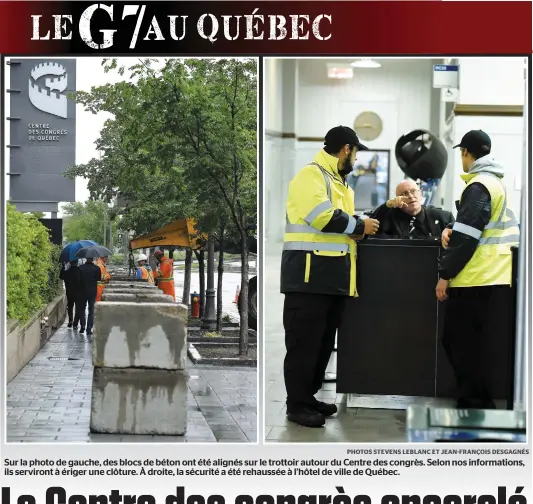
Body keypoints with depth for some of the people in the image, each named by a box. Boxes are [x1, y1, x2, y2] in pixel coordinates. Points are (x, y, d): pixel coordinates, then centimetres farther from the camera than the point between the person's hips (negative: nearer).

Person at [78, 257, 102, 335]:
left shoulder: (81, 268, -8)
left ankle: (82, 326, 10)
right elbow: (99, 279, -4)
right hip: (93, 291, -1)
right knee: (91, 310, 7)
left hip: (83, 291, 1)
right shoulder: (97, 268, -10)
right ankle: (89, 329, 2)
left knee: (82, 309, 18)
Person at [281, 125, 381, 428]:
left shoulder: (338, 182, 22)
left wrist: (380, 213, 14)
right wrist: (360, 227, -11)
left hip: (333, 275, 10)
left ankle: (309, 396, 22)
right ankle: (297, 404, -1)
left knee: (324, 341, 14)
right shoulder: (311, 175, -10)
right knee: (304, 341, -6)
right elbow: (322, 216, -23)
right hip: (310, 273, -10)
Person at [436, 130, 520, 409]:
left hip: (476, 279, -10)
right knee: (457, 341, 14)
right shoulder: (495, 182, 17)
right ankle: (477, 403, 17)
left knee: (464, 344, -6)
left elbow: (466, 237, -18)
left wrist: (445, 275, -13)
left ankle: (474, 407, -3)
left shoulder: (478, 186, -14)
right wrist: (451, 229, 5)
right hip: (492, 276, 10)